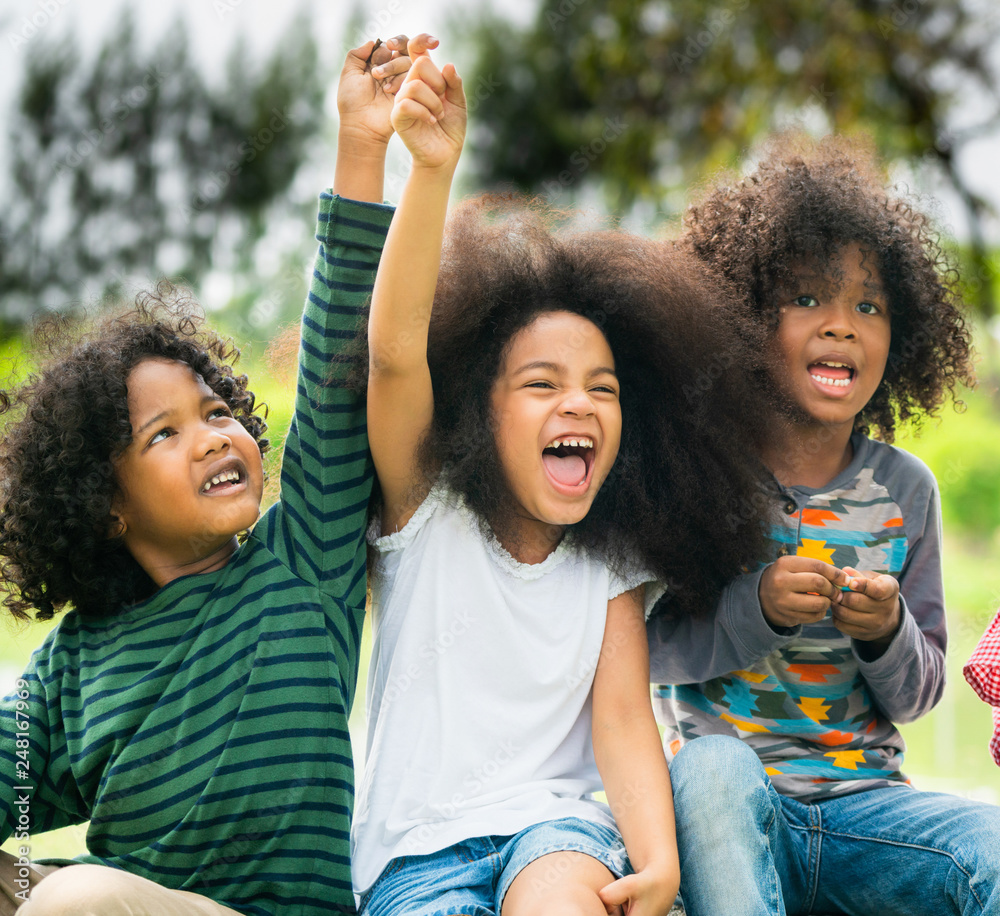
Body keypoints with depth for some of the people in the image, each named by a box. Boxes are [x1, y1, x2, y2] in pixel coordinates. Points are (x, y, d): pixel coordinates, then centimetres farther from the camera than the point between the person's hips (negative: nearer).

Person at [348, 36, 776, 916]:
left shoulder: (613, 565, 10)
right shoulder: (426, 512, 2)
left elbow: (622, 717, -1)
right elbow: (394, 351, -15)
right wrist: (433, 169, -29)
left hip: (559, 823, 1)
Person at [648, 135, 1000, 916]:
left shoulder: (903, 490, 4)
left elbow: (918, 695, 9)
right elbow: (646, 647, -5)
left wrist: (887, 633, -13)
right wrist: (757, 607, -22)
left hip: (860, 797, 2)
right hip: (723, 797, -2)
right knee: (713, 764, -37)